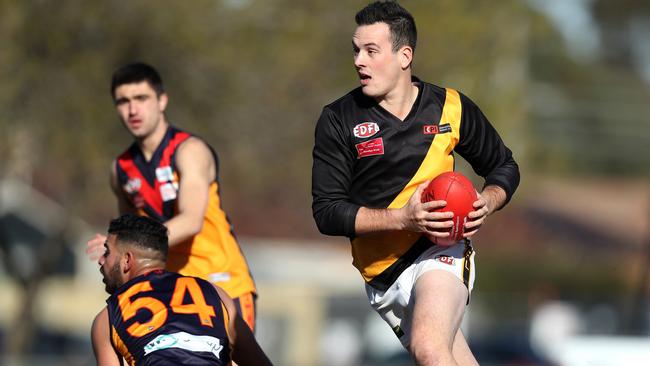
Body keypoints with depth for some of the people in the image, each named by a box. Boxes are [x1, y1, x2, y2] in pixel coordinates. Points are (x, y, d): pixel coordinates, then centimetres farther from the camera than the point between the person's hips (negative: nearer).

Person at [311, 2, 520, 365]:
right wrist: (403, 218, -21)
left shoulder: (451, 108, 1)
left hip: (439, 253, -2)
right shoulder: (338, 120, -2)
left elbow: (505, 168, 16)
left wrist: (487, 204, -7)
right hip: (383, 277, 3)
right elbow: (327, 212, -8)